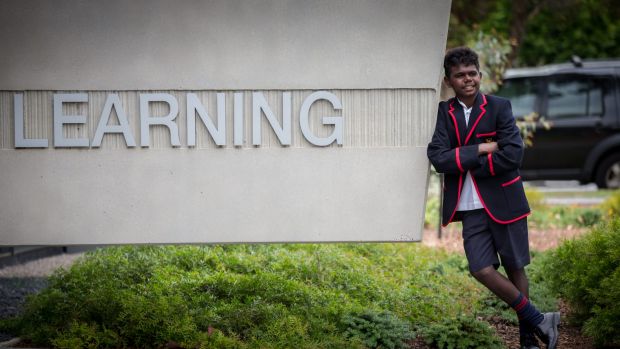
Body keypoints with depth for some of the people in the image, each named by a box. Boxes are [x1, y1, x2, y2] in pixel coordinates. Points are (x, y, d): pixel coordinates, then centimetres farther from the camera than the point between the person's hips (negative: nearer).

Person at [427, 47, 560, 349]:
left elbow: (513, 154, -14)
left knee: (514, 268, 7)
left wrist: (465, 164, -11)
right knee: (482, 270, -9)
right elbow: (438, 158, -10)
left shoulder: (499, 107, -3)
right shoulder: (443, 113, 3)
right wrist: (482, 149, -15)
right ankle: (539, 320, 5)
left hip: (504, 201, -1)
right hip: (470, 208, 2)